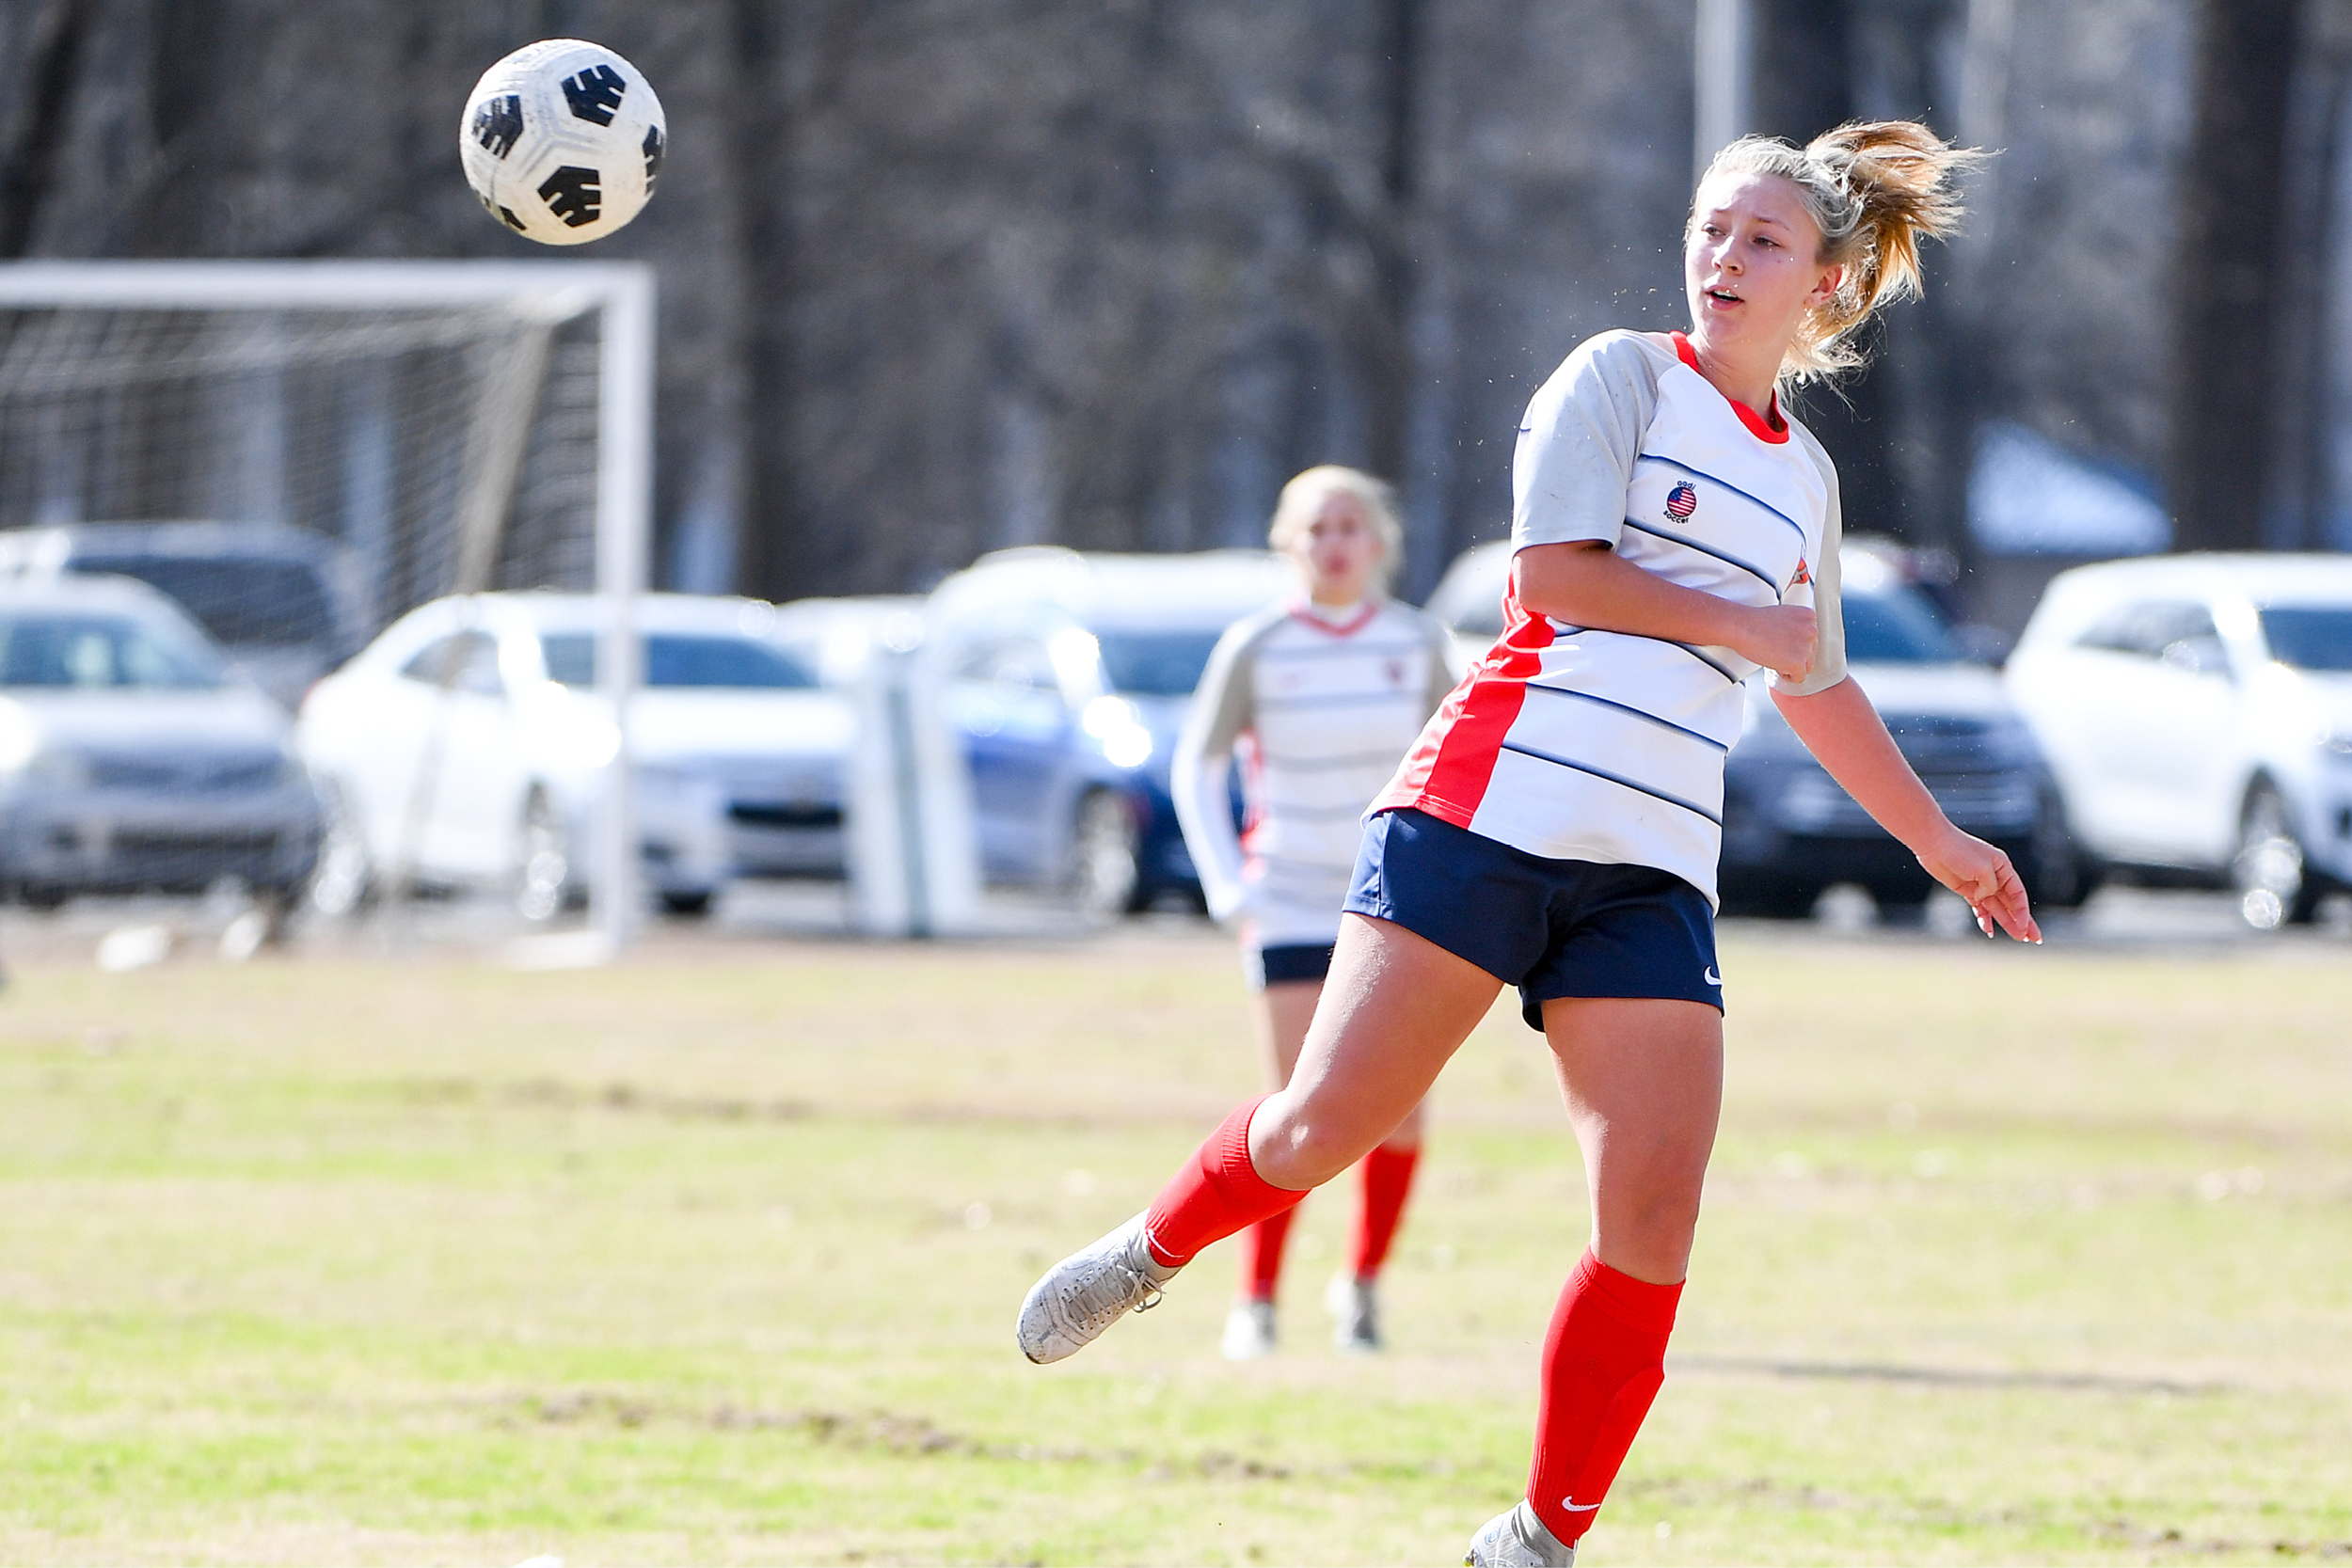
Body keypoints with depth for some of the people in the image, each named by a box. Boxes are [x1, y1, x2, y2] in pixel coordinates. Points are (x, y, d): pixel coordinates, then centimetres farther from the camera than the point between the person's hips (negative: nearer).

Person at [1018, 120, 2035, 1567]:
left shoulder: (1805, 475, 21)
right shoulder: (1623, 376, 3)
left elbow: (1815, 689, 36)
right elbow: (1554, 566, -10)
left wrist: (1939, 839, 39)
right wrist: (1743, 624, -5)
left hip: (1652, 875, 5)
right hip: (1496, 797, -5)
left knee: (1654, 1223, -9)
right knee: (1329, 1126, -10)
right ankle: (1153, 1253, 23)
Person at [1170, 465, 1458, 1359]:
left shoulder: (1418, 642, 1)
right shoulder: (1256, 648, -4)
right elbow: (1199, 764, 5)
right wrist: (1227, 882, -4)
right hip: (1292, 906, -2)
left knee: (1401, 1110, -6)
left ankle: (1363, 1283, 12)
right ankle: (1255, 1301, 3)